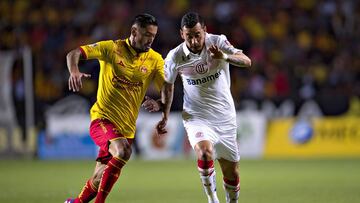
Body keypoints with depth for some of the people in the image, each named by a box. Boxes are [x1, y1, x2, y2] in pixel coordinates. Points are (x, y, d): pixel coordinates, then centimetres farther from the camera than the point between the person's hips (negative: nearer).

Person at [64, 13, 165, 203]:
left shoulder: (155, 59, 2)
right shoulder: (112, 48, -5)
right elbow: (73, 54, -8)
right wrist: (74, 71, -31)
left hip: (127, 127, 4)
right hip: (103, 118, -4)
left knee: (100, 180, 6)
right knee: (122, 151, -32)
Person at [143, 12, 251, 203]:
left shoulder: (218, 42, -10)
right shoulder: (175, 57, -9)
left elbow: (246, 61, -21)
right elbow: (168, 84, 10)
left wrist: (224, 57, -38)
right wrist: (165, 114, 11)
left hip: (225, 117, 2)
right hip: (196, 117, -1)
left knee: (232, 174, 6)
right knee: (205, 153, -31)